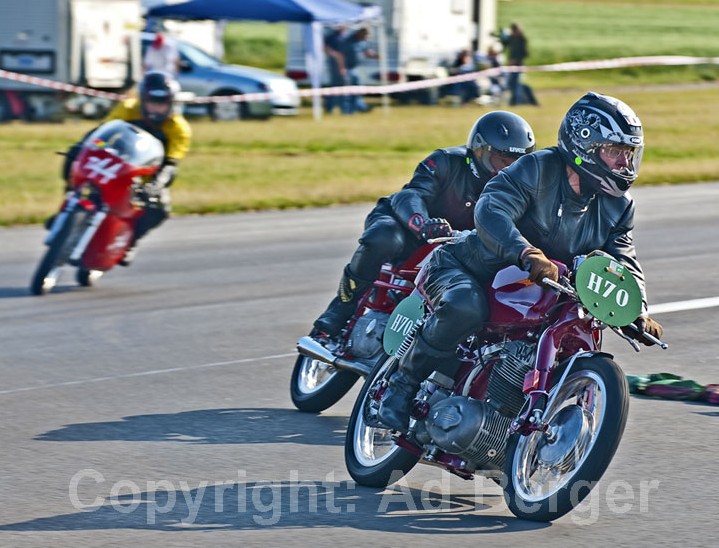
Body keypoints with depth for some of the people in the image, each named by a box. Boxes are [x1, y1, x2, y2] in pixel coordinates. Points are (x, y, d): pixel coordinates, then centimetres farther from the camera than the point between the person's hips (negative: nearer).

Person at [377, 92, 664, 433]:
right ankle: (404, 384, -18)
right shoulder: (539, 168, -19)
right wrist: (528, 254, -52)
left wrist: (639, 312, -23)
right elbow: (490, 211, -33)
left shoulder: (618, 206, 2)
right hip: (465, 269, -7)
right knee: (465, 307, -39)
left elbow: (624, 261, -2)